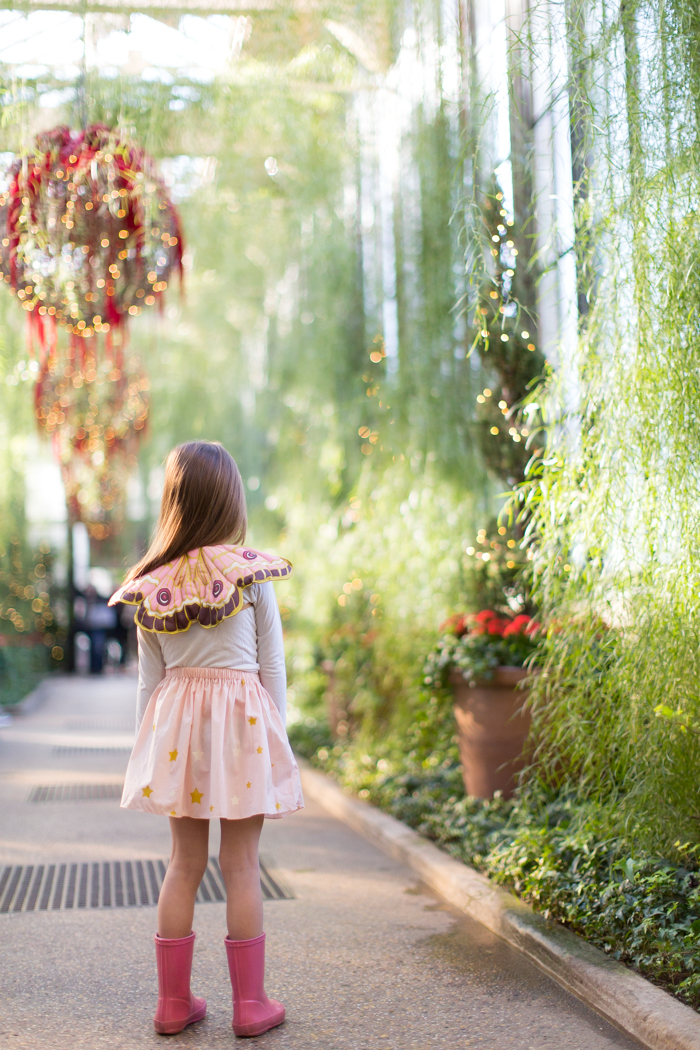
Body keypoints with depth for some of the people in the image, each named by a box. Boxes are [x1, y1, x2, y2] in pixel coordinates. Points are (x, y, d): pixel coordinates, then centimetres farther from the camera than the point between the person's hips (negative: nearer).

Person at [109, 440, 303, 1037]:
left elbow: (150, 677, 6)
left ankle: (174, 1002, 18)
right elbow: (272, 664, -3)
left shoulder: (151, 585, 0)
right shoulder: (251, 572, -8)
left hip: (177, 722, 3)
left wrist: (148, 738, 16)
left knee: (184, 861, 11)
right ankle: (250, 1004, 12)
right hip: (242, 719, -3)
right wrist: (276, 731, 7)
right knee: (241, 864, 4)